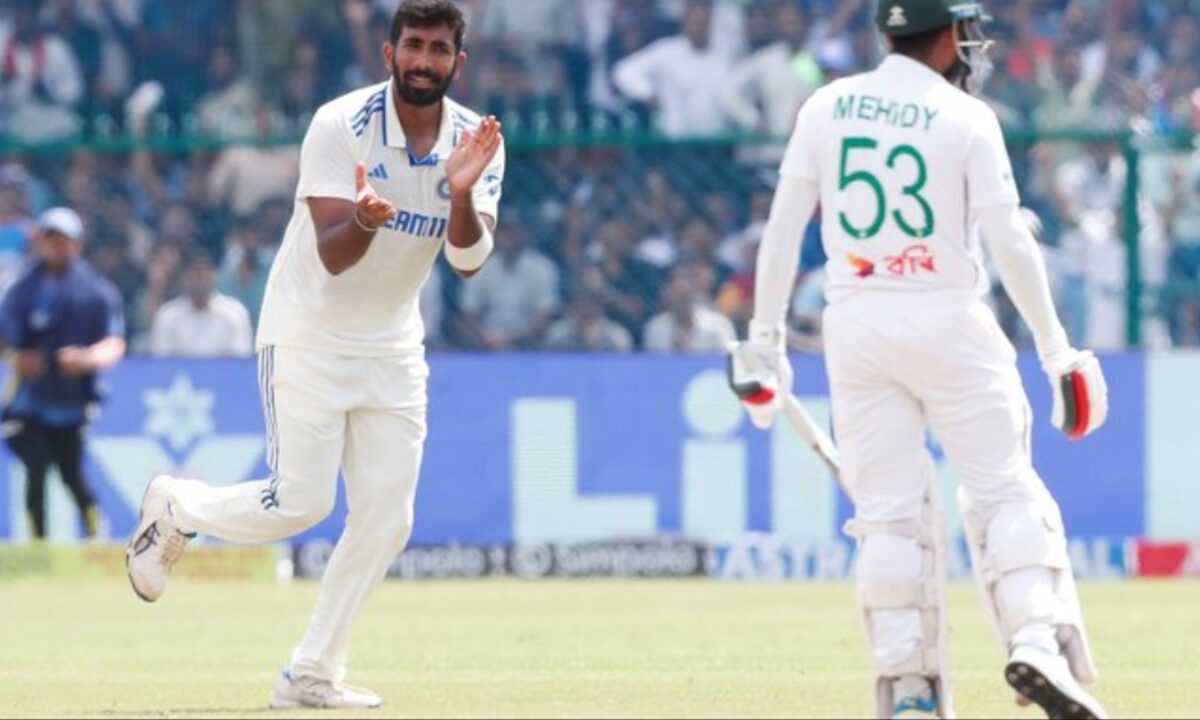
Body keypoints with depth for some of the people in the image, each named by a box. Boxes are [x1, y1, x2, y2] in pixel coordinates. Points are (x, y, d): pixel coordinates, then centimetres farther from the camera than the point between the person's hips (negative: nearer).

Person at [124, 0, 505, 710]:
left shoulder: (478, 142, -5)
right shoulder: (340, 126, -19)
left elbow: (468, 259, -15)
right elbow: (333, 255, -25)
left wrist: (461, 193, -35)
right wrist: (363, 220, -48)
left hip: (393, 351, 5)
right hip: (309, 338, -5)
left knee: (387, 518, -3)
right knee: (299, 503, -12)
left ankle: (313, 676, 7)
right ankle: (176, 508, 18)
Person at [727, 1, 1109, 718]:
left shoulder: (827, 108, 5)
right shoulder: (966, 120, -4)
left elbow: (783, 225, 4)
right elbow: (1009, 240, -9)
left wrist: (765, 340, 9)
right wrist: (1055, 346, -5)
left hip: (855, 327, 3)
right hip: (947, 320, -3)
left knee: (890, 512, 5)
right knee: (1003, 490, 2)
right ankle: (1038, 640, -17)